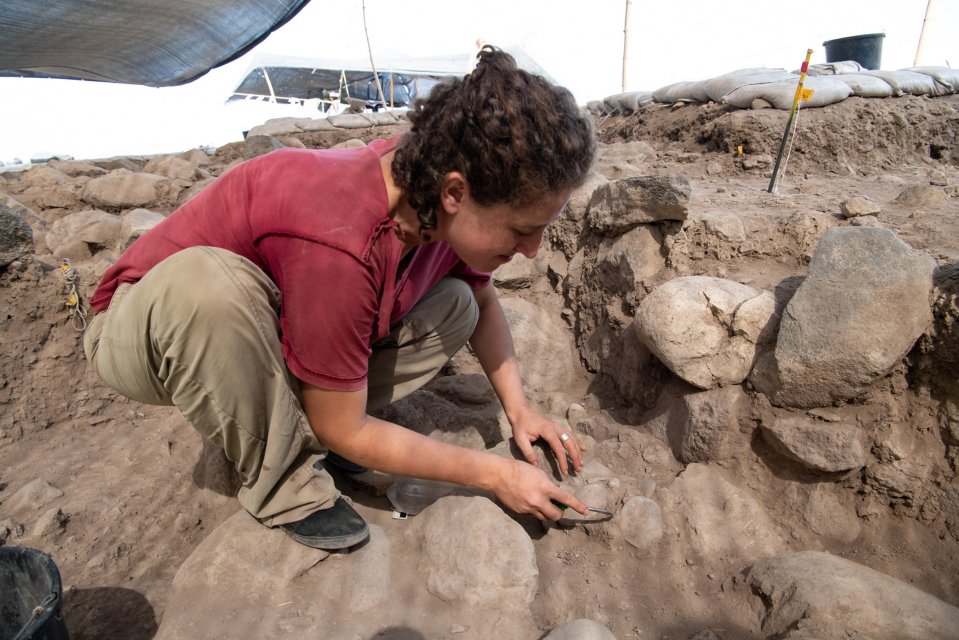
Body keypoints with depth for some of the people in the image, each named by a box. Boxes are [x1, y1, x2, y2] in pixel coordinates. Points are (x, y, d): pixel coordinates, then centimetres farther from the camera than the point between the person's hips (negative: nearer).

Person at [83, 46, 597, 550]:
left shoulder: (449, 204, -17)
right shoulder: (339, 241, -39)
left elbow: (484, 302, 4)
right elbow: (345, 433, -25)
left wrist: (518, 409, -7)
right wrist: (493, 474, -18)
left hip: (262, 330, 6)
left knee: (454, 306, -8)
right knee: (205, 281, -41)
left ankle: (296, 423, -2)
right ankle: (283, 488, -15)